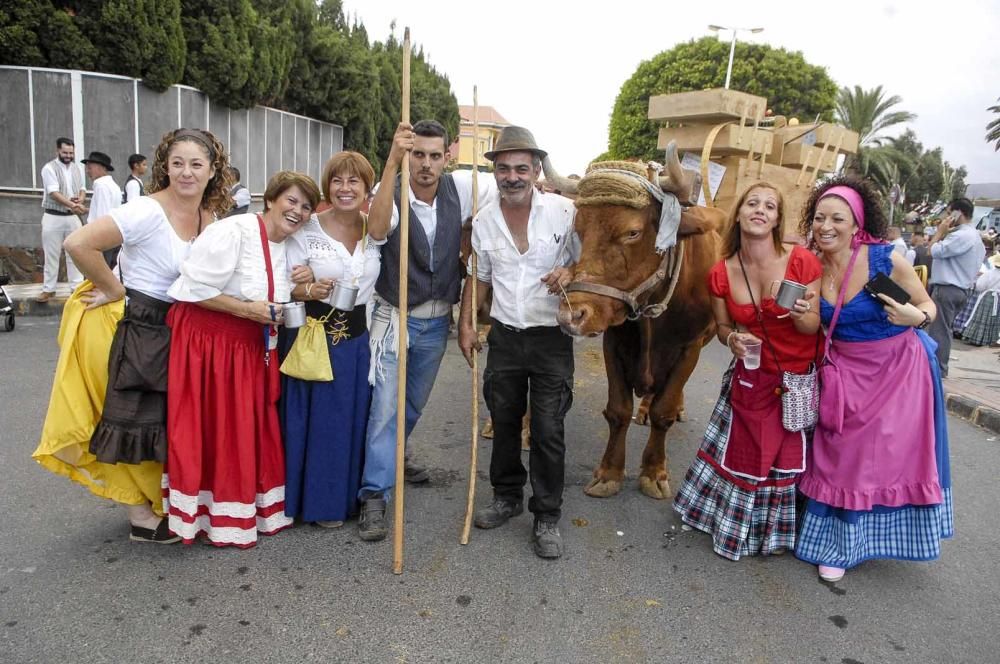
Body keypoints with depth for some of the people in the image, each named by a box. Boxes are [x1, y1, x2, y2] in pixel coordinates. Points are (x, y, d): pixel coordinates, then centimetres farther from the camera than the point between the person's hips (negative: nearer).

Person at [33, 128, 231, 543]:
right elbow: (78, 244, -26)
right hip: (137, 328, -7)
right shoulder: (148, 212, -20)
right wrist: (115, 290, -15)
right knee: (138, 421, 3)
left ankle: (161, 504, 35)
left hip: (178, 329, 7)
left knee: (170, 422, 16)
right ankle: (142, 517, 19)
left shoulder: (210, 217, 2)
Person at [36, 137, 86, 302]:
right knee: (51, 254, 1)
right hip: (53, 217, -4)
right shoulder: (49, 168, -9)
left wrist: (81, 199, -9)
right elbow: (54, 193, -19)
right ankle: (48, 289, 9)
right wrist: (73, 205, -32)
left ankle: (77, 285, 14)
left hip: (72, 217, 5)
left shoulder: (76, 169, 9)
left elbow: (82, 190, 15)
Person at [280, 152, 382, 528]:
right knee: (316, 418, 4)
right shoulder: (308, 230, -5)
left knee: (354, 415, 12)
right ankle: (317, 501, 21)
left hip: (358, 337, 3)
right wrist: (310, 290, -22)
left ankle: (348, 495, 30)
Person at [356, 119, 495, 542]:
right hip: (394, 317, -4)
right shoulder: (392, 192, -18)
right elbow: (377, 228, -41)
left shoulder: (460, 188, -7)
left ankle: (391, 457, 47)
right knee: (385, 404, -7)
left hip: (437, 320, 5)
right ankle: (374, 497, 2)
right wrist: (392, 160, -48)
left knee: (415, 403, 21)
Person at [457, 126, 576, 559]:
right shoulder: (483, 221, 4)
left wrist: (571, 271, -21)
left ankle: (547, 518, 15)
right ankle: (507, 497, 35)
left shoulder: (564, 211, -8)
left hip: (551, 338, -3)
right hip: (503, 335, 4)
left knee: (548, 430, 0)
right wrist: (466, 324, 5)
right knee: (503, 421, 15)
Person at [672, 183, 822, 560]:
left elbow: (815, 325, -9)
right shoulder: (721, 274, -8)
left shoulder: (801, 261, -15)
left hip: (799, 379, -1)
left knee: (789, 457, 12)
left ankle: (777, 530, 36)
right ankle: (734, 521, 34)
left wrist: (800, 315, -31)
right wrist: (733, 339, -17)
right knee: (741, 454, 10)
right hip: (749, 379, 1)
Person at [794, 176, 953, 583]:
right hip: (845, 374, 2)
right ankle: (836, 544, 25)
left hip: (898, 369, -2)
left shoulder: (886, 259, -18)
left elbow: (928, 305, -5)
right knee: (842, 457, 9)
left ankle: (884, 532, 31)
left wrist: (916, 317, -27)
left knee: (894, 454, 9)